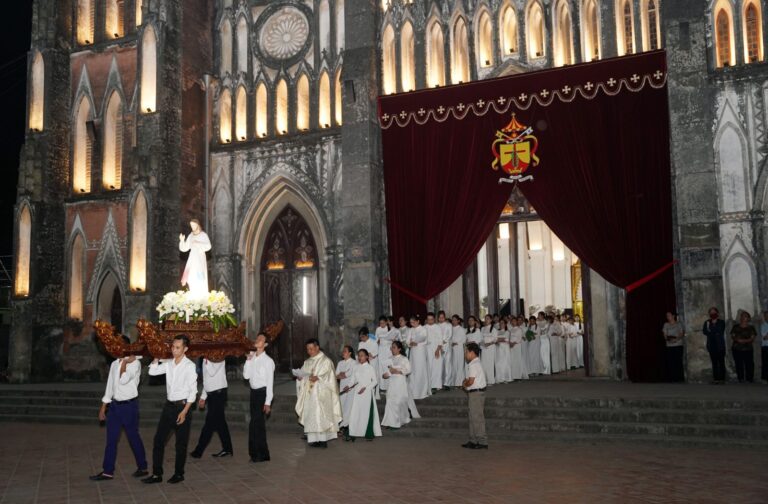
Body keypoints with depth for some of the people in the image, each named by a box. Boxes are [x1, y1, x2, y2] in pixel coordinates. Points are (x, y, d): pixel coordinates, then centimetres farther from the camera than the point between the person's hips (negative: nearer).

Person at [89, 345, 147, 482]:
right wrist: (103, 407, 12)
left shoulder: (135, 362, -12)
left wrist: (125, 362, -16)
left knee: (133, 437, 4)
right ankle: (107, 471, 12)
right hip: (115, 404, 6)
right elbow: (110, 385, 13)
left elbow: (124, 380, -25)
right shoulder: (114, 364, 9)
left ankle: (142, 467, 17)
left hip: (129, 405, -6)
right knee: (111, 439, 6)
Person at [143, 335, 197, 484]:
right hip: (168, 405, 6)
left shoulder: (189, 366, -12)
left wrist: (184, 411, -16)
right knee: (158, 439, 5)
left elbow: (193, 391, -13)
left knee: (181, 443, 5)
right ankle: (157, 474, 14)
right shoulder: (168, 363, 6)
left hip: (182, 405, -6)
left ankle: (179, 474, 20)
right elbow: (152, 371, -1)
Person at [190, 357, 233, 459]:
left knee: (210, 423, -5)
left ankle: (198, 451, -1)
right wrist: (203, 397, 18)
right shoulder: (206, 358, 13)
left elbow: (212, 372, -27)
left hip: (218, 392, -8)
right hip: (211, 394, 8)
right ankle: (227, 449, 16)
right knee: (219, 422, 10)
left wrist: (206, 360, -22)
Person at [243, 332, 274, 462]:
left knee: (257, 423, -4)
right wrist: (248, 361, -8)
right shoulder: (251, 358, 6)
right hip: (254, 392, 6)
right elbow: (246, 376, 3)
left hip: (263, 392, -6)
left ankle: (261, 454, 9)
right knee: (256, 423, 14)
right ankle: (256, 452, 26)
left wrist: (268, 402, -15)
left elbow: (270, 382, -12)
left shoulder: (268, 361, -12)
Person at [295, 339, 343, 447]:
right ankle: (313, 439, 7)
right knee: (310, 416, 3)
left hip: (321, 394, -6)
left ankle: (323, 440, -9)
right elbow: (302, 375, 12)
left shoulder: (325, 361, -3)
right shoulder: (307, 362, 16)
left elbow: (327, 377, -10)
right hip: (309, 394, 6)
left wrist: (317, 378, -26)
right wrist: (299, 377, -10)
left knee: (320, 416, -10)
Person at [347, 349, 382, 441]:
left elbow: (375, 381, -4)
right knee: (355, 413, -1)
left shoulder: (370, 368, -2)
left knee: (368, 413, -3)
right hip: (357, 393, 4)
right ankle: (353, 434, 2)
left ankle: (369, 434, 5)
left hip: (367, 393, -4)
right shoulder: (357, 368, 11)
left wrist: (366, 388, -14)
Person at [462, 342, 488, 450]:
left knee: (477, 417, -6)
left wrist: (464, 384, -4)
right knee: (473, 417, 14)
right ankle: (473, 440, 21)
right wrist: (466, 382, -1)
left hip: (476, 393, -10)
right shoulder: (475, 363, 16)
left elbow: (471, 381, -22)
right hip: (474, 393, 10)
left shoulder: (474, 365, -17)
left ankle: (482, 442, -2)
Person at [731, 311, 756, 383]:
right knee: (739, 364, -1)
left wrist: (745, 341, -19)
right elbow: (732, 337, 8)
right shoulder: (736, 327, 10)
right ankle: (740, 378, 5)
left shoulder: (751, 328, 4)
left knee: (749, 364, -4)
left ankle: (750, 378, 7)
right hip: (737, 349, 1)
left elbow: (752, 338, -3)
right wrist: (737, 340, -13)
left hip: (748, 349, -1)